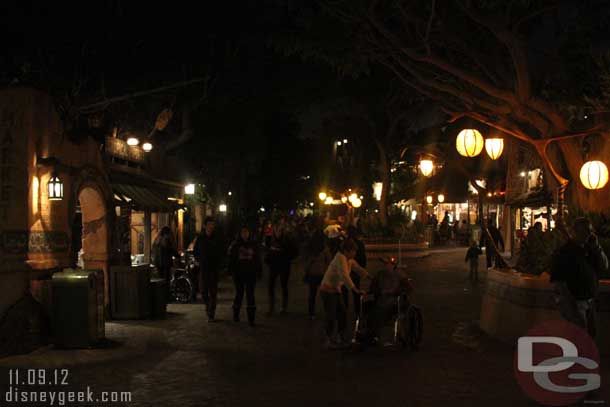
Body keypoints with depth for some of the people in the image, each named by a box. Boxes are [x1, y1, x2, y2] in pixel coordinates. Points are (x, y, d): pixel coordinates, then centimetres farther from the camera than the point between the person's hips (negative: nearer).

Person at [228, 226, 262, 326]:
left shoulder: (253, 245, 6)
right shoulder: (235, 245, 3)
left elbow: (258, 259, 9)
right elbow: (231, 259, 4)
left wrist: (259, 271, 2)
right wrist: (231, 270, -4)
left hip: (251, 273, 0)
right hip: (239, 273, 0)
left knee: (250, 294, -3)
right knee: (239, 294, 8)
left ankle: (251, 318, -3)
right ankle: (236, 314, 25)